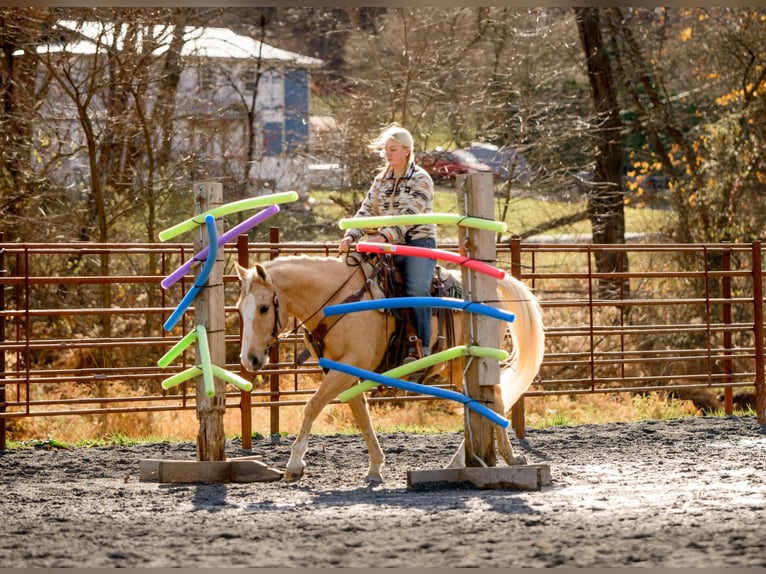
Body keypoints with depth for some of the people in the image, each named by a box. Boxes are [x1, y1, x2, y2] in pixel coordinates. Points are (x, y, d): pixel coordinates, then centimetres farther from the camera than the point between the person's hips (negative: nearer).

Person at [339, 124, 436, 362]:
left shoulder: (421, 179, -5)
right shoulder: (381, 180, 15)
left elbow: (409, 215, -19)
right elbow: (366, 211, 9)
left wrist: (385, 236, -32)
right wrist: (351, 235, -10)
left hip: (418, 243, -7)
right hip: (389, 247, 7)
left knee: (417, 289, -25)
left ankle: (422, 347, -23)